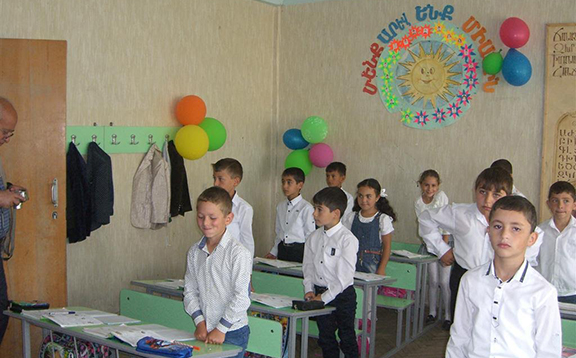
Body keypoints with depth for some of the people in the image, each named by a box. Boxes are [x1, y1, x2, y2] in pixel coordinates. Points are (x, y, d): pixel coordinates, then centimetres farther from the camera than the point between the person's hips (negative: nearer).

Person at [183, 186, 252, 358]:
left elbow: (241, 297, -14)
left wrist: (221, 329, -13)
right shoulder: (194, 252, 6)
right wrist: (200, 322, -3)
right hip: (204, 331, 5)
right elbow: (190, 291, 8)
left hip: (232, 333, -5)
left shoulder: (239, 253, -13)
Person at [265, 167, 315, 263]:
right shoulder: (280, 206, 10)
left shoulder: (306, 207, -10)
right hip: (282, 250, 5)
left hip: (299, 251, -5)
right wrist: (273, 252, 12)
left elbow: (310, 236, -8)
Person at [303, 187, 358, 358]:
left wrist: (326, 297, -18)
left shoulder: (347, 239, -16)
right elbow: (308, 265, 10)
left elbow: (345, 275, -19)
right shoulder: (314, 237, 4)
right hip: (320, 293, 6)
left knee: (347, 337, 6)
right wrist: (309, 290, -3)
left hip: (342, 294, -6)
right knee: (325, 337, 16)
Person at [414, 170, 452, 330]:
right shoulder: (418, 203, -3)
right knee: (433, 281, 5)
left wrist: (444, 247, -10)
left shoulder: (441, 196, -11)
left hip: (446, 241, -2)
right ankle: (432, 313, 19)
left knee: (444, 281, -5)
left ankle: (448, 316, 5)